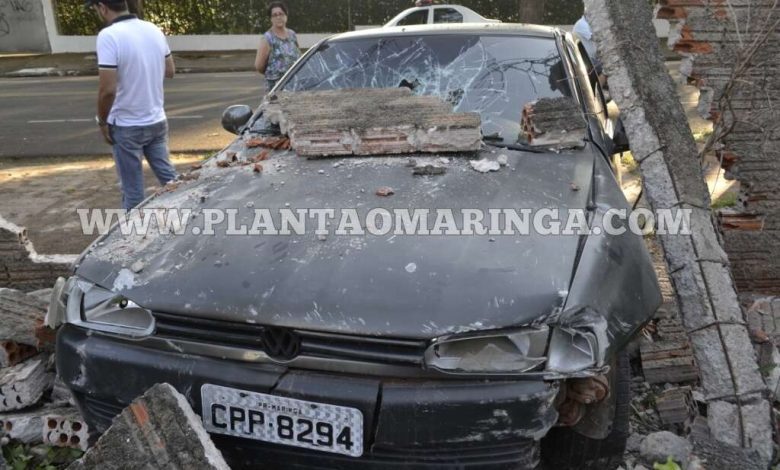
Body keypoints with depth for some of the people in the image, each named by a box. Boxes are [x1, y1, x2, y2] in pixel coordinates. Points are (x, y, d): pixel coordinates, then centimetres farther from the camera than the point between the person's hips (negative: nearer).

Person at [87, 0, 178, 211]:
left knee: (133, 189, 7)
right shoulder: (154, 30, 1)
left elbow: (108, 89, -22)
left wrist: (102, 121, -7)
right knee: (169, 177, 17)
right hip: (157, 121, 6)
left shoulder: (109, 36, -19)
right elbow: (169, 71, 13)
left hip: (127, 126, -6)